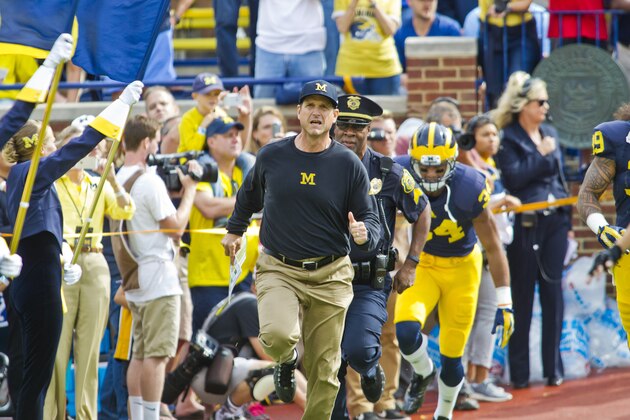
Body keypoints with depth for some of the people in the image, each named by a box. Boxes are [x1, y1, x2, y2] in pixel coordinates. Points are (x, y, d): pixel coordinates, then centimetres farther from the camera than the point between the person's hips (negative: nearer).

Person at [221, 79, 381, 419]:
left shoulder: (349, 165, -2)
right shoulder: (272, 156, 1)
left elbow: (370, 219, 0)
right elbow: (249, 194, 23)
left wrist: (363, 235, -22)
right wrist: (235, 230, 30)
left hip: (330, 276, 0)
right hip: (278, 270, 0)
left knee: (324, 369, 3)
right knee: (278, 336, -27)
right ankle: (286, 360, 10)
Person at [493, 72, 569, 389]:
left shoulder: (550, 134, 13)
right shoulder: (508, 138, -5)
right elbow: (513, 178, -17)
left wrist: (568, 219, 15)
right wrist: (542, 155, -12)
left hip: (554, 221, 5)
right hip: (526, 225, -5)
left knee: (553, 292, 5)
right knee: (522, 297, 1)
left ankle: (554, 368, 10)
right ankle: (519, 372, 6)